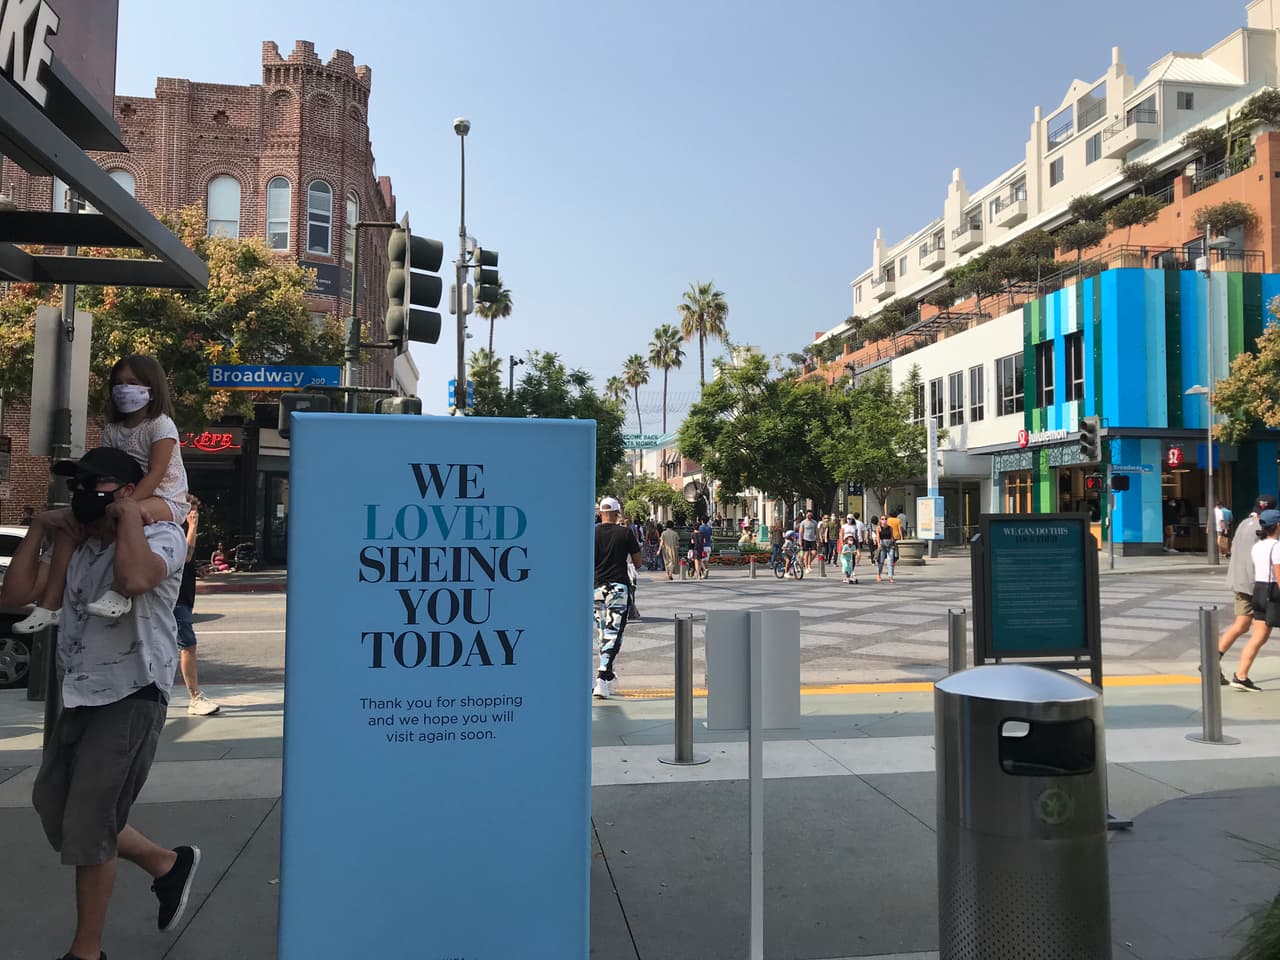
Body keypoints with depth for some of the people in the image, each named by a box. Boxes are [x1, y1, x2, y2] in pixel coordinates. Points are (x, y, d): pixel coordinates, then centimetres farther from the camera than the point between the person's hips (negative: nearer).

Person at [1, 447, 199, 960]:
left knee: (88, 830, 1)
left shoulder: (161, 535, -11)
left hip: (130, 701, -9)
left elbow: (134, 578, -34)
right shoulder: (75, 548, 14)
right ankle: (168, 864, 34)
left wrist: (129, 515, -21)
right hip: (77, 699, 9)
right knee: (55, 814, 18)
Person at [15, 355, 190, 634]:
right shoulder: (112, 430, 11)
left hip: (164, 500, -7)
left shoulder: (161, 425, -9)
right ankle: (51, 603, -8)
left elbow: (156, 474, -20)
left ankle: (119, 592, -42)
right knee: (69, 523, -8)